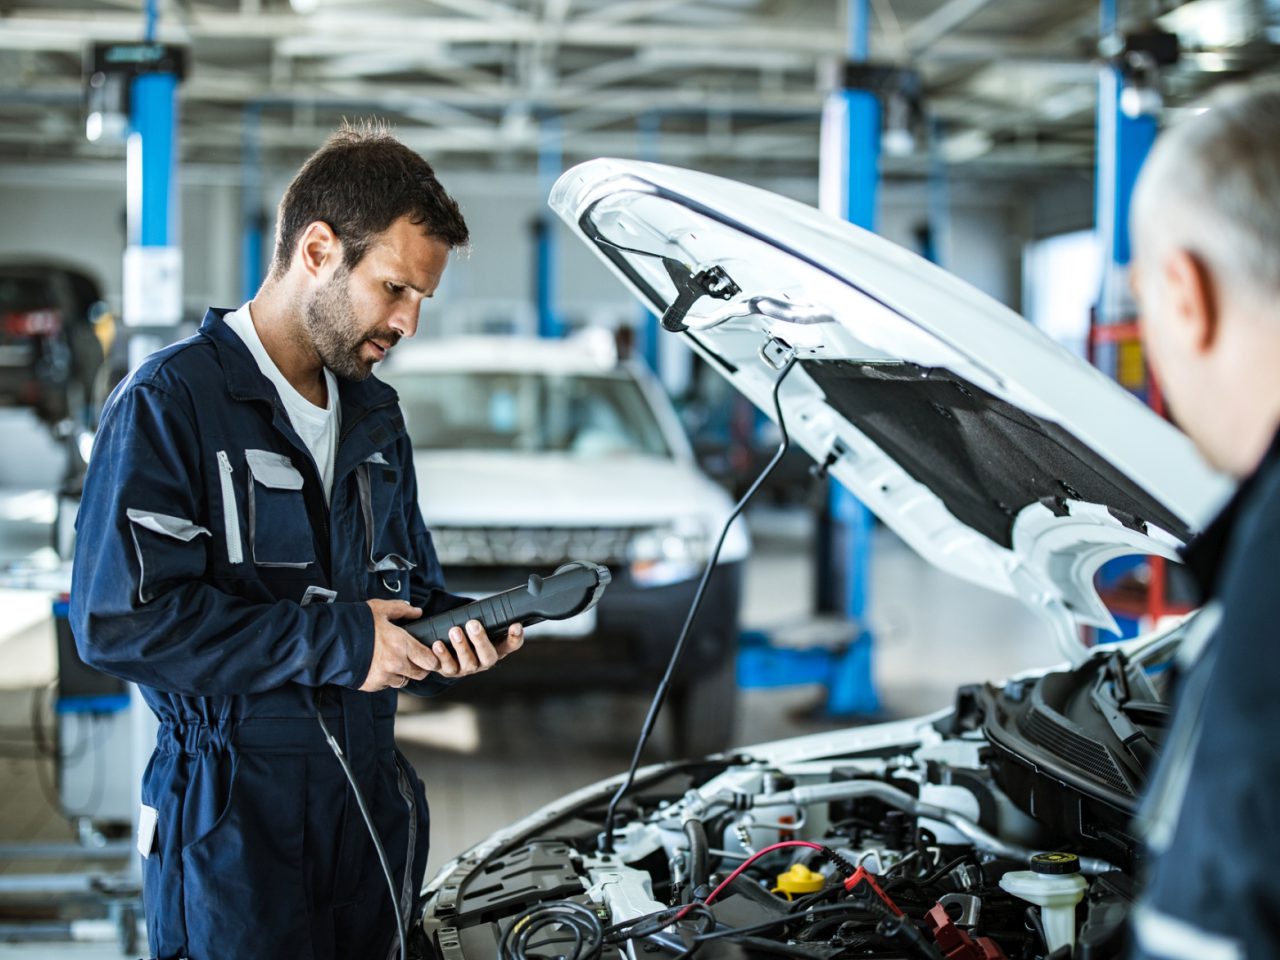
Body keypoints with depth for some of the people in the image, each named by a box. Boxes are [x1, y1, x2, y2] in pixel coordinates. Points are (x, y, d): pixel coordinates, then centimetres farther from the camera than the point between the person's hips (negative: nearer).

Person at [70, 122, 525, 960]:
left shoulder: (374, 417, 15)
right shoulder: (170, 402, -11)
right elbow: (120, 619, -21)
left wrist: (455, 634, -2)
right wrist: (332, 643, -19)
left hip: (371, 806, 7)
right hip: (232, 820, -7)